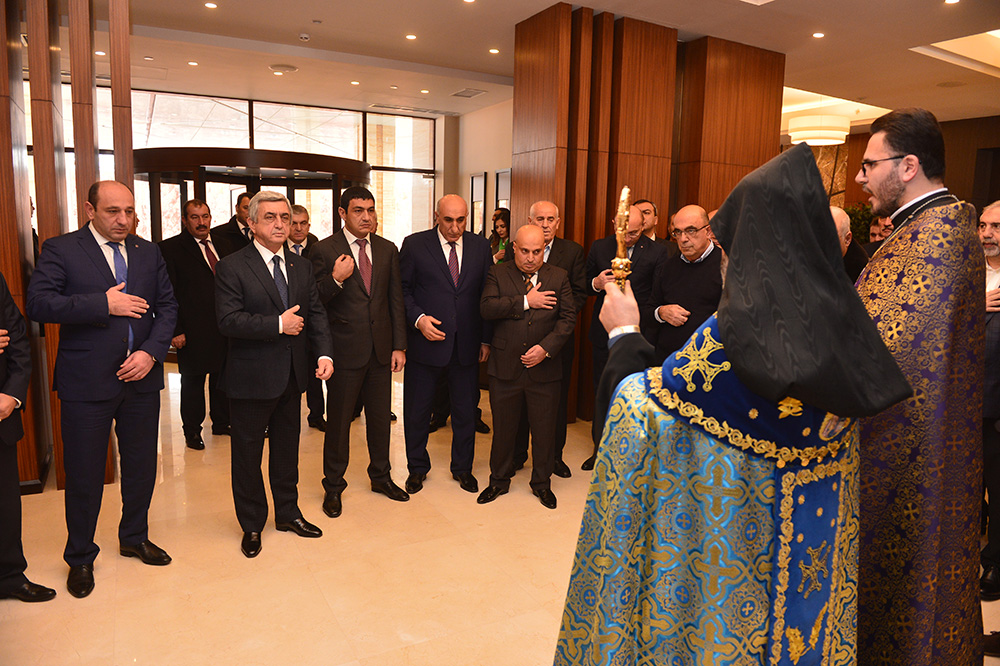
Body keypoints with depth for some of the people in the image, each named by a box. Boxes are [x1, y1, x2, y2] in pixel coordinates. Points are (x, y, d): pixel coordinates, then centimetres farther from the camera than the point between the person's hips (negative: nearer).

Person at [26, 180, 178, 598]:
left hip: (141, 378, 4)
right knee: (84, 475, 8)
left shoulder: (148, 253, 8)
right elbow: (38, 304, -15)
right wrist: (104, 304, -21)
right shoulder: (60, 250, -4)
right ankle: (80, 558, 29)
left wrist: (151, 351, -8)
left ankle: (134, 538, 38)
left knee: (141, 466, 15)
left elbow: (167, 306, 6)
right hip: (87, 382, -4)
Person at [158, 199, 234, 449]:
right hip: (193, 332, -5)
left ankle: (221, 422, 31)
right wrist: (175, 330, -14)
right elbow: (168, 294, -9)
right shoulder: (170, 248, -6)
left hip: (225, 328, 5)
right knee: (192, 381, 8)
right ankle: (192, 430, 23)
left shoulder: (223, 244, 10)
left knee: (222, 377, 14)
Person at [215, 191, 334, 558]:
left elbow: (316, 313, 5)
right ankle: (252, 525, 29)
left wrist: (324, 353, -9)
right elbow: (229, 321, -20)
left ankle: (288, 513, 37)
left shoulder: (302, 266, 8)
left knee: (287, 449, 19)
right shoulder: (231, 267, -10)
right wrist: (278, 325, -21)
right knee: (247, 455, 10)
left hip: (292, 376, 5)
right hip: (252, 378, -5)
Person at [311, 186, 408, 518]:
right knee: (339, 419, 8)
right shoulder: (324, 251, -6)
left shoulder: (387, 249, 6)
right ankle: (333, 485, 26)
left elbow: (396, 300, 7)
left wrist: (399, 346, 2)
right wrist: (336, 279, -25)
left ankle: (380, 475, 35)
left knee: (380, 416, 15)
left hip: (381, 349, 4)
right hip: (345, 350, -4)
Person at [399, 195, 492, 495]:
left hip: (467, 346, 2)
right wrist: (418, 318, -17)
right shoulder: (414, 245, -3)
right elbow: (402, 290, 0)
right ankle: (417, 467, 32)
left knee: (465, 410, 13)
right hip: (426, 342, -2)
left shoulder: (481, 246, 4)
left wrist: (486, 339, 5)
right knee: (416, 410, 11)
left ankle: (462, 468, 33)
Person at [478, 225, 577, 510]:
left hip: (544, 368, 1)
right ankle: (499, 480, 33)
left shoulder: (559, 277, 5)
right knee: (503, 428, 12)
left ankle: (541, 483, 31)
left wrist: (546, 348, -13)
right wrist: (525, 301, -17)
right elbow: (487, 308, -13)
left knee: (544, 429, 10)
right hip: (505, 368, 0)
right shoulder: (498, 274, 2)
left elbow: (568, 318, -1)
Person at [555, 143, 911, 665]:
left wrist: (624, 334, -4)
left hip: (731, 539, -6)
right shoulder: (840, 323, -8)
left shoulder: (735, 335, -28)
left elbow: (636, 406, -20)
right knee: (792, 622, 25)